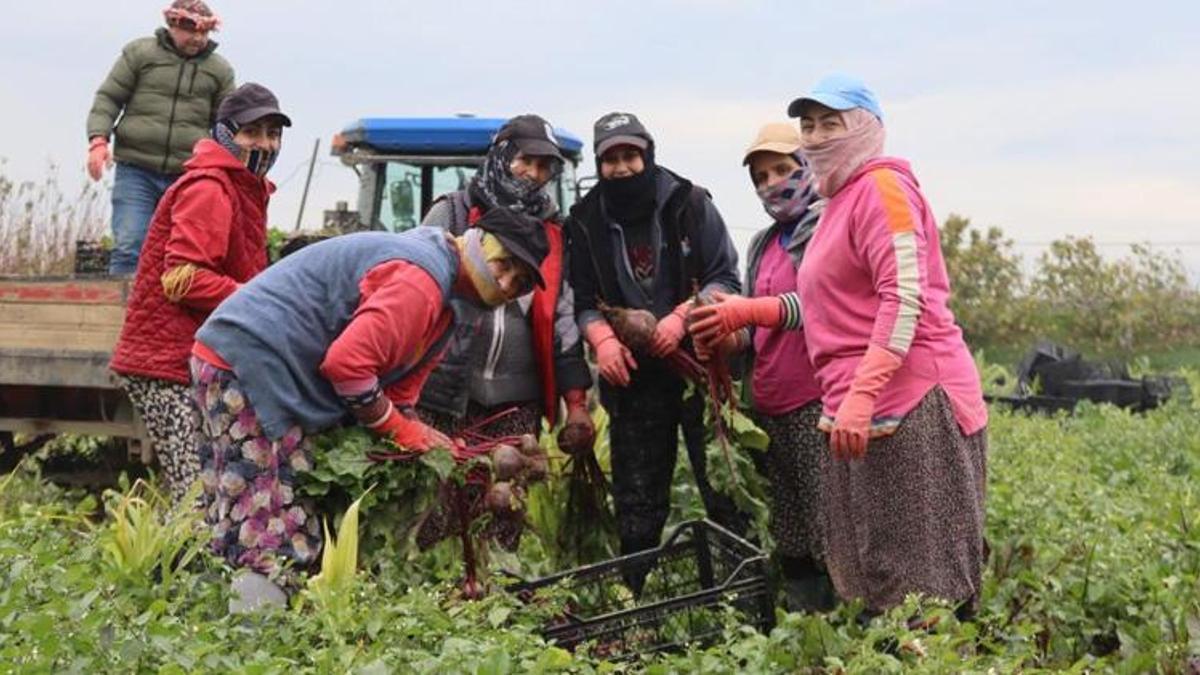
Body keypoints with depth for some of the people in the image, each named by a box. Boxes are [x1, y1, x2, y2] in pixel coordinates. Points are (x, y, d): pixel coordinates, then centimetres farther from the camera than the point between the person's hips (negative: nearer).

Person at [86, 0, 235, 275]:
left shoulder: (219, 70, 12)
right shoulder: (139, 53, 7)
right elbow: (108, 98, 7)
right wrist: (98, 138, -8)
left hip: (187, 177, 2)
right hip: (136, 170, -2)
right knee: (129, 247, -11)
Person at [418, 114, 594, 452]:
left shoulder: (552, 234, 14)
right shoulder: (452, 213, 4)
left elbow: (564, 317, 11)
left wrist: (576, 402, 5)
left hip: (519, 400, 3)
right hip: (446, 390, -3)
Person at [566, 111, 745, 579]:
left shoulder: (689, 203, -2)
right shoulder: (586, 221, 6)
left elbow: (726, 279, -1)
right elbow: (584, 301, 10)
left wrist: (682, 316, -16)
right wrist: (601, 337, -10)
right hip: (632, 372, 3)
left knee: (722, 486, -3)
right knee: (636, 498, 8)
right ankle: (632, 592, 16)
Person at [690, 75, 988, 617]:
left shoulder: (882, 186, -7)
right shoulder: (839, 200, 23)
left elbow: (905, 299, -18)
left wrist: (860, 396, -26)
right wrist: (744, 312, 19)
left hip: (910, 403, -10)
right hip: (858, 409, 10)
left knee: (923, 576, -7)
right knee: (872, 572, 12)